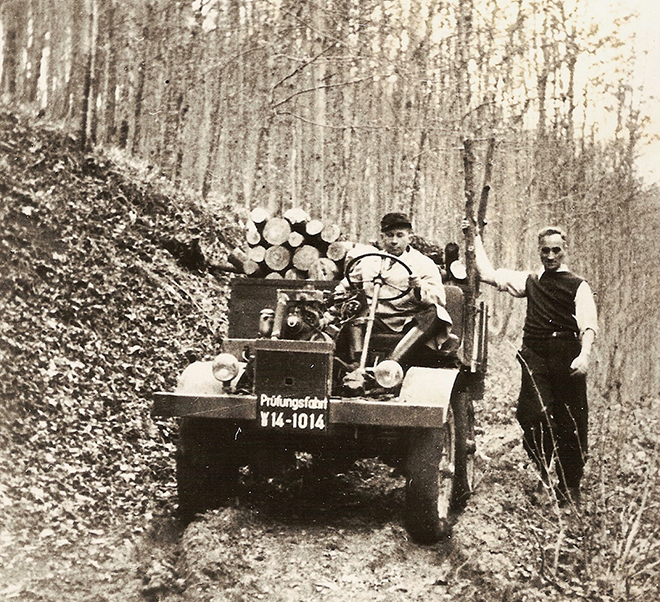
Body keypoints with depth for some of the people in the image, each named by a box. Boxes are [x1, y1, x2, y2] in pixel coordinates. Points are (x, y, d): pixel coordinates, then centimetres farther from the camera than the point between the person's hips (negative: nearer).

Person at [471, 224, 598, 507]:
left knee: (570, 424, 0)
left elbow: (588, 324, -5)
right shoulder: (530, 281, 19)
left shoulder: (578, 286, 7)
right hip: (535, 358, 2)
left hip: (567, 358, -2)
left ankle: (570, 488, 12)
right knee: (533, 417, -11)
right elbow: (487, 273, 21)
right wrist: (476, 238, 24)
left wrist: (584, 354, -21)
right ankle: (541, 477, 6)